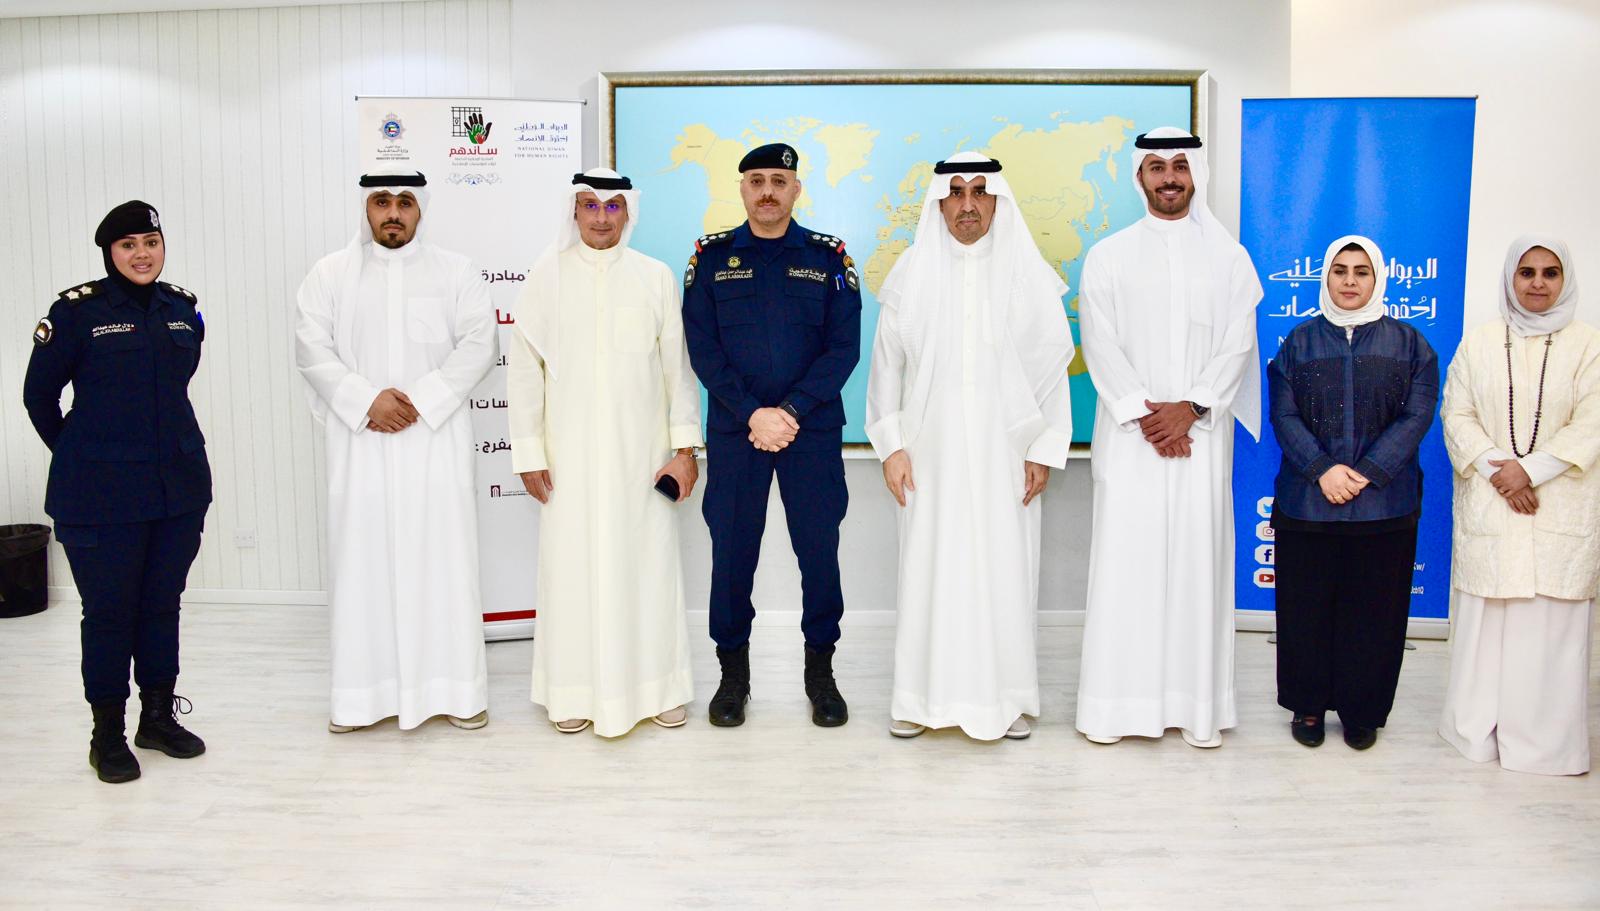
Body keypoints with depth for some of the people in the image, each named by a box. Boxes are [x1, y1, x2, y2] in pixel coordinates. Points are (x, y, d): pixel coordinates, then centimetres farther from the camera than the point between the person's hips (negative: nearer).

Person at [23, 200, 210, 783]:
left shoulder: (183, 309, 5)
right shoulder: (77, 310, -8)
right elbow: (39, 394, 1)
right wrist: (80, 454, 9)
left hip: (179, 488, 4)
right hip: (102, 497, -4)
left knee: (163, 604, 12)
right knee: (108, 611, 4)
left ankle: (159, 717, 27)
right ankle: (107, 735, 17)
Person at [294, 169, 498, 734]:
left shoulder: (455, 272, 8)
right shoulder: (330, 274, 9)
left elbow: (478, 345, -2)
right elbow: (312, 349, 1)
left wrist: (420, 400, -12)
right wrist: (366, 401, -13)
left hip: (436, 440, -1)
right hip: (359, 443, 1)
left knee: (442, 559, 0)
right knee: (362, 560, 2)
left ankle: (456, 687, 9)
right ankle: (361, 692, 11)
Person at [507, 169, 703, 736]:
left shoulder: (655, 277, 4)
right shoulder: (547, 275, 3)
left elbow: (678, 366, 4)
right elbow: (524, 369, 2)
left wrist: (685, 446, -1)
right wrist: (528, 452, -1)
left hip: (642, 452, 0)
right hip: (571, 456, 0)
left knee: (648, 563, 4)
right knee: (573, 566, 3)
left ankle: (659, 686, 18)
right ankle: (574, 691, 17)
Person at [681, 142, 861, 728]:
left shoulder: (828, 257, 5)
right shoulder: (712, 256, 6)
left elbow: (844, 345, -2)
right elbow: (702, 348, -1)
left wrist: (791, 411, -12)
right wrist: (752, 414, -11)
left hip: (813, 430, 0)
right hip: (733, 431, 0)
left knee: (819, 549, 3)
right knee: (732, 550, 4)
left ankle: (820, 672, 19)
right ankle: (733, 673, 19)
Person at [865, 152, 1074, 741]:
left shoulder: (1028, 273, 2)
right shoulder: (912, 273, 4)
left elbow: (1051, 364, 3)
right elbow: (888, 362, 5)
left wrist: (1046, 449, -2)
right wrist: (890, 446, -1)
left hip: (1004, 451, 0)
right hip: (931, 450, 1)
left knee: (1005, 569, 2)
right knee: (928, 566, 3)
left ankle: (1007, 697, 16)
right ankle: (923, 697, 15)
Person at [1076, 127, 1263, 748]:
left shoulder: (1228, 257, 9)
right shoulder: (1108, 256, 7)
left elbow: (1237, 343, 1)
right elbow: (1100, 346, -1)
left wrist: (1191, 408, -12)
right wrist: (1143, 414, -11)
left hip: (1201, 434, 1)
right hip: (1129, 435, 0)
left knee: (1198, 560, 1)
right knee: (1124, 559, -1)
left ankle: (1198, 705, 9)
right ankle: (1115, 703, 7)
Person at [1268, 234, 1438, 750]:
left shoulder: (1408, 345, 6)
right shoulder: (1299, 343, 8)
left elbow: (1417, 417, -3)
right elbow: (1284, 416, -1)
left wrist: (1366, 474, -14)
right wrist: (1323, 470, -15)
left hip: (1384, 506, 0)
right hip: (1306, 504, 0)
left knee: (1373, 610, 5)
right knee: (1306, 606, 5)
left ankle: (1362, 711, 20)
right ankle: (1308, 704, 20)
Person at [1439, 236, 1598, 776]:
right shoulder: (1478, 344, 7)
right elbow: (1457, 416, 2)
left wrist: (1530, 470, -14)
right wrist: (1496, 470, -11)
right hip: (1487, 506, 1)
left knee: (1551, 624, -1)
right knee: (1484, 618, 4)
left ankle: (1546, 739, 9)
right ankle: (1476, 729, 15)